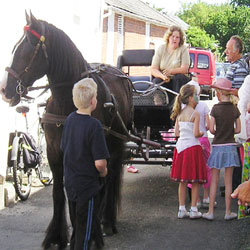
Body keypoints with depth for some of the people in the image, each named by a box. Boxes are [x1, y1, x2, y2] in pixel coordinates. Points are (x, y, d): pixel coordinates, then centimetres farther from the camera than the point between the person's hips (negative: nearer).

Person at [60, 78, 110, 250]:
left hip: (70, 183, 7)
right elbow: (100, 162, -25)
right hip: (87, 186, -7)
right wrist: (103, 172, -3)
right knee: (85, 229, 6)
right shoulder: (94, 125, -22)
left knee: (77, 226, 22)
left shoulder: (70, 119, 0)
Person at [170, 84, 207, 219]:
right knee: (195, 181, 3)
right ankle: (193, 210, 4)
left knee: (182, 181, 11)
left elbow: (176, 133, 6)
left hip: (180, 146, 6)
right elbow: (196, 133, -15)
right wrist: (201, 134, 5)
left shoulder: (179, 114, 7)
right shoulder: (195, 114, -11)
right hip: (192, 146, -6)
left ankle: (182, 209, 13)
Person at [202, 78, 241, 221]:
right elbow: (238, 130, 3)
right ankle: (228, 212, 10)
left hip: (217, 147, -2)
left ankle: (210, 212, 6)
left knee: (214, 181, 5)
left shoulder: (216, 108, -9)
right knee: (228, 181, 7)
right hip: (231, 146, 2)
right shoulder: (235, 109, 1)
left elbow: (212, 130, -9)